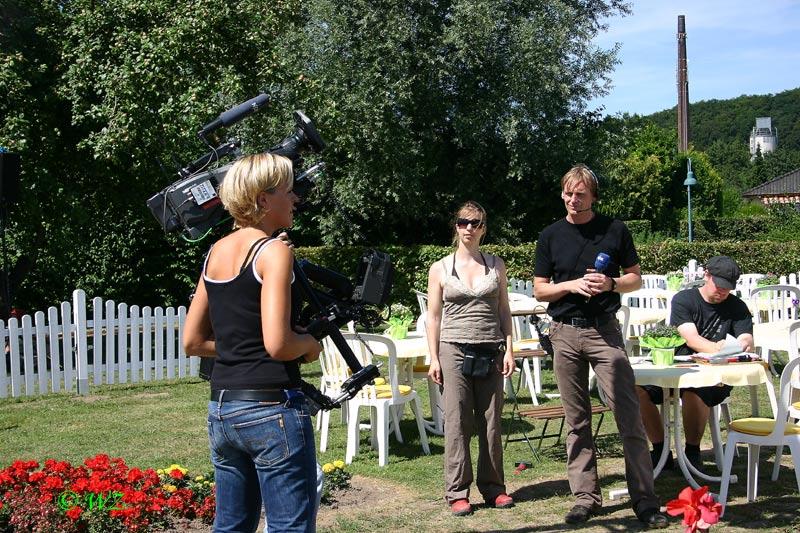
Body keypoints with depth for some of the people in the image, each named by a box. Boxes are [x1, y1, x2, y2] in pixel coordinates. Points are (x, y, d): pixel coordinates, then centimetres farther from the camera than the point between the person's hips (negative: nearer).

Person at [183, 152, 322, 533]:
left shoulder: (215, 252, 11)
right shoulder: (274, 251, -11)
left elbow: (192, 342, 14)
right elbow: (277, 344, -20)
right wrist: (311, 344, 0)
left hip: (221, 410, 8)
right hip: (271, 407, -8)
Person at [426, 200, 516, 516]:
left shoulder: (496, 265, 10)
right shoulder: (440, 269, 4)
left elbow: (504, 311, 12)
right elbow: (433, 317, 4)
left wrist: (508, 349, 2)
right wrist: (434, 358, -2)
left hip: (490, 353, 2)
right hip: (455, 350, -2)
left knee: (491, 422, 5)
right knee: (457, 423, -2)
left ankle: (493, 487, 16)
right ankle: (457, 492, 6)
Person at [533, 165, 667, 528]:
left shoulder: (615, 230, 4)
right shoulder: (550, 236, 8)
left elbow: (635, 278, 9)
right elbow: (540, 290, 8)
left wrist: (610, 283, -11)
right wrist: (574, 284, -10)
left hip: (604, 331, -2)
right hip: (565, 334, 2)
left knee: (629, 416, -8)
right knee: (576, 421, 7)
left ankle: (644, 499, -3)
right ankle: (585, 496, 15)